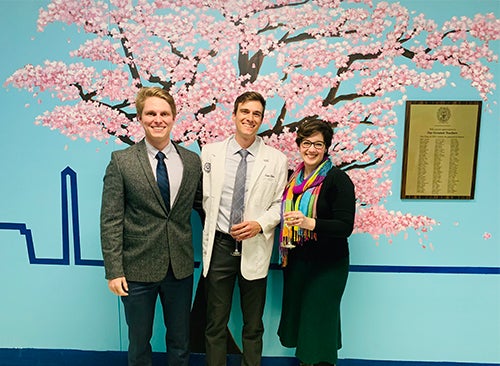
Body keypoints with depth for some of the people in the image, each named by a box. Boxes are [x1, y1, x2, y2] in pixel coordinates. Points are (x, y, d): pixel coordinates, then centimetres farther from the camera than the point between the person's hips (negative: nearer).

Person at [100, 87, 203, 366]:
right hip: (138, 269, -2)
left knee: (180, 343, 19)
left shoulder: (193, 161, 1)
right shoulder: (121, 161, -6)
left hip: (181, 268, 2)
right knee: (139, 343, 18)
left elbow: (202, 206, 10)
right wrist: (114, 270, -10)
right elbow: (111, 220, -7)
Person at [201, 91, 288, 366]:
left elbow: (280, 204, 2)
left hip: (255, 247, 0)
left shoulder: (277, 160, -1)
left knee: (253, 324, 15)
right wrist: (214, 227, -2)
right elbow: (204, 196, 5)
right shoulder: (210, 152, 1)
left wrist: (260, 224, -14)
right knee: (215, 322, 13)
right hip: (220, 244, 0)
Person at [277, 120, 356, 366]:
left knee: (319, 323, 3)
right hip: (295, 262, 6)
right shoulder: (293, 179, 7)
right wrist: (285, 254, 9)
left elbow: (345, 226, -18)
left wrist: (310, 223, -31)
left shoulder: (338, 179, -12)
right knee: (297, 319, 16)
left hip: (327, 265, -6)